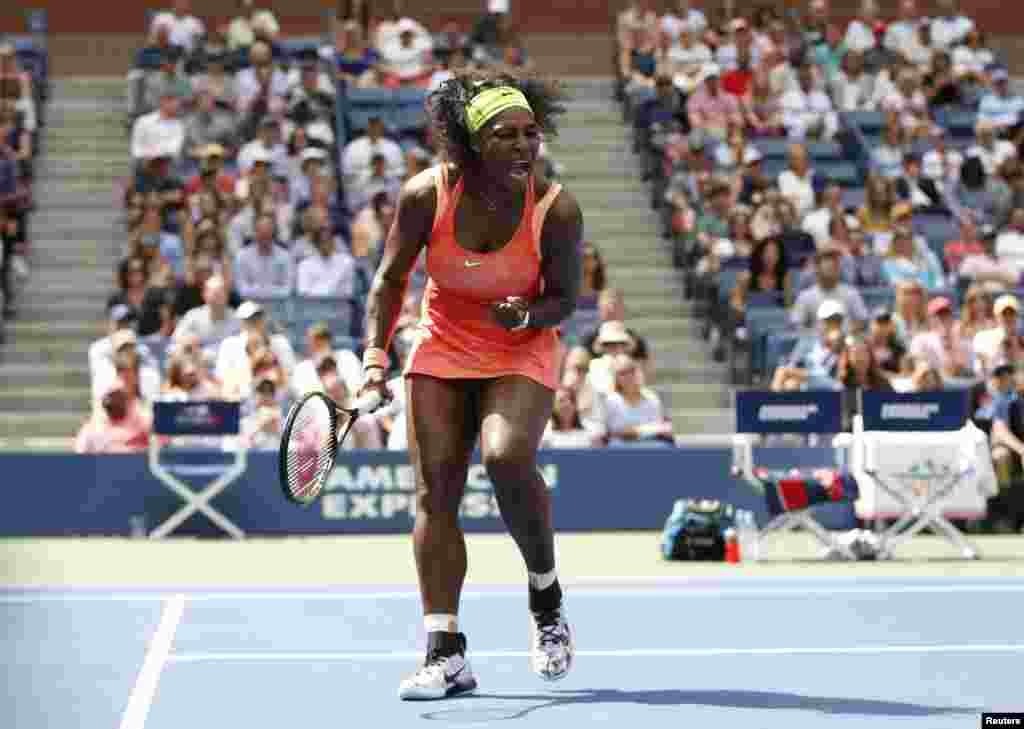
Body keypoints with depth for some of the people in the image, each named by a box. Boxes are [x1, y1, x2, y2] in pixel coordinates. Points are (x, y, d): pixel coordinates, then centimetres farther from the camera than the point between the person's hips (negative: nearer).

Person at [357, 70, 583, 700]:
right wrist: (376, 356, -12)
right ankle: (446, 652, -1)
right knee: (436, 493, -5)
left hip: (521, 353, -3)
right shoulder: (428, 194, -16)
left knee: (508, 459, -28)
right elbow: (391, 280, -2)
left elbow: (563, 299, -7)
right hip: (442, 349, 3)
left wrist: (526, 314, -28)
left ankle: (546, 594, -2)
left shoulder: (556, 209, -19)